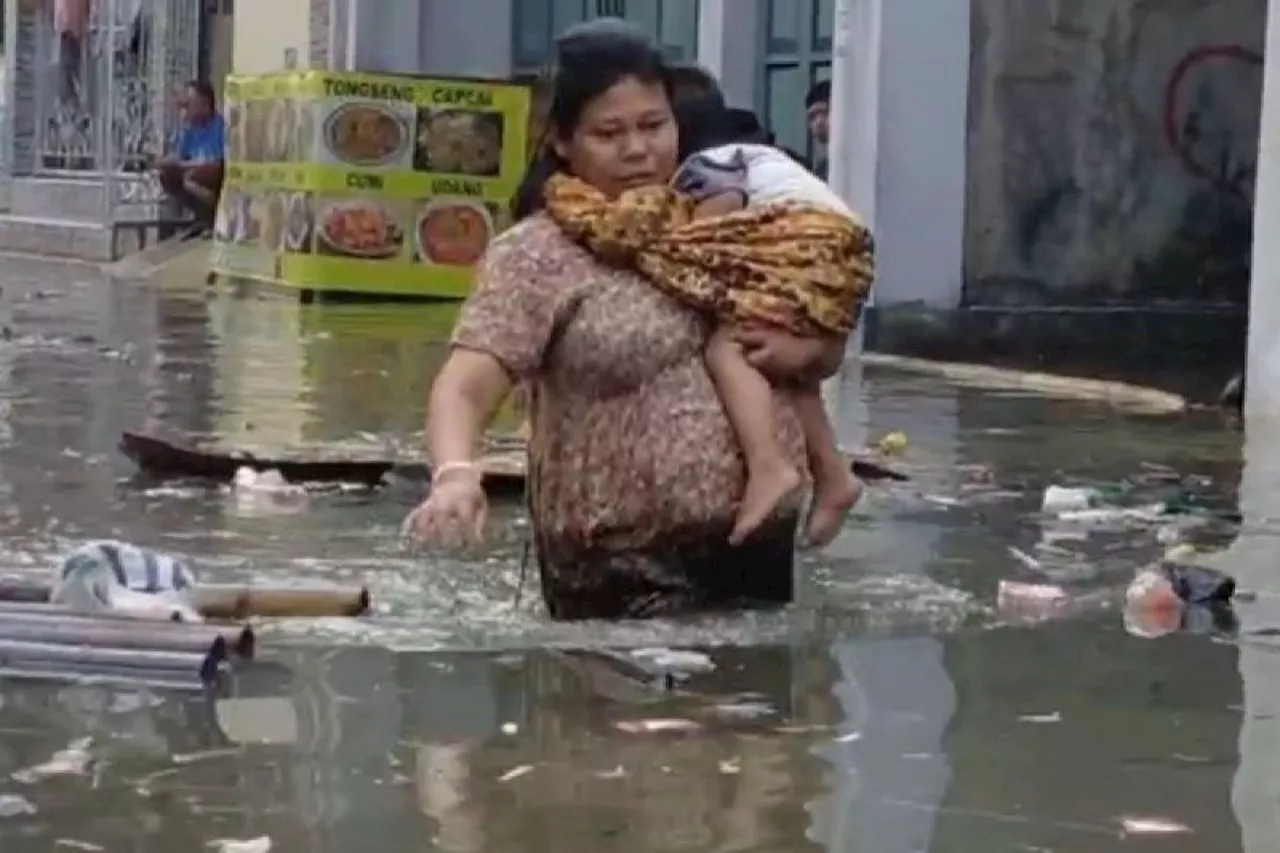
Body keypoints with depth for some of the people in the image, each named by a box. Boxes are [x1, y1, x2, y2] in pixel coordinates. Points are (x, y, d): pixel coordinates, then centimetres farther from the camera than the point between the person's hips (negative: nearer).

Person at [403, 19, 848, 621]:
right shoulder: (539, 254, -8)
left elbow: (829, 347, 18)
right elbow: (464, 386, -20)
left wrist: (803, 350, -6)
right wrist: (455, 476, -41)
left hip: (759, 552, 5)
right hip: (624, 570, -5)